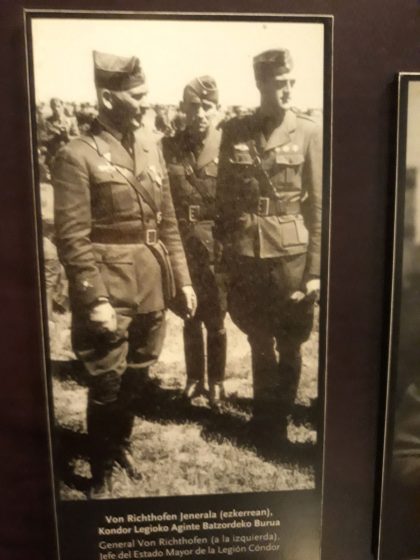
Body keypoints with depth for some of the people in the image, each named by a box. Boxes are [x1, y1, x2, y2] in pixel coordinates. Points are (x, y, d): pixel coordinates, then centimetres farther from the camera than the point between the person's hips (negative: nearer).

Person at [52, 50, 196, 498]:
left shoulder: (150, 143, 8)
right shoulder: (77, 156, -11)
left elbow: (166, 220, 10)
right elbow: (71, 238, -13)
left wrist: (182, 277, 8)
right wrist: (94, 301, -16)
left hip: (151, 286, 6)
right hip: (109, 290, -5)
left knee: (135, 375, 19)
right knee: (106, 385, 7)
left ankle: (121, 443, 45)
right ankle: (101, 472, 31)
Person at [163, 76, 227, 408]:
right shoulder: (169, 148, 1)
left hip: (217, 246, -2)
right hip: (181, 245, 2)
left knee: (215, 319, 9)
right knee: (189, 317, 15)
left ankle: (216, 381, 30)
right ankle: (194, 378, 34)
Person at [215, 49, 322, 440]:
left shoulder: (308, 132, -2)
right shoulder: (234, 131, 3)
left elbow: (318, 204, -3)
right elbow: (224, 197, 6)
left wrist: (315, 268, -7)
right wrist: (223, 253, 5)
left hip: (290, 253, -1)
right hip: (245, 253, 2)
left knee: (288, 344, 10)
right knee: (259, 341, 16)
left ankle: (278, 420, 33)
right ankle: (264, 415, 39)